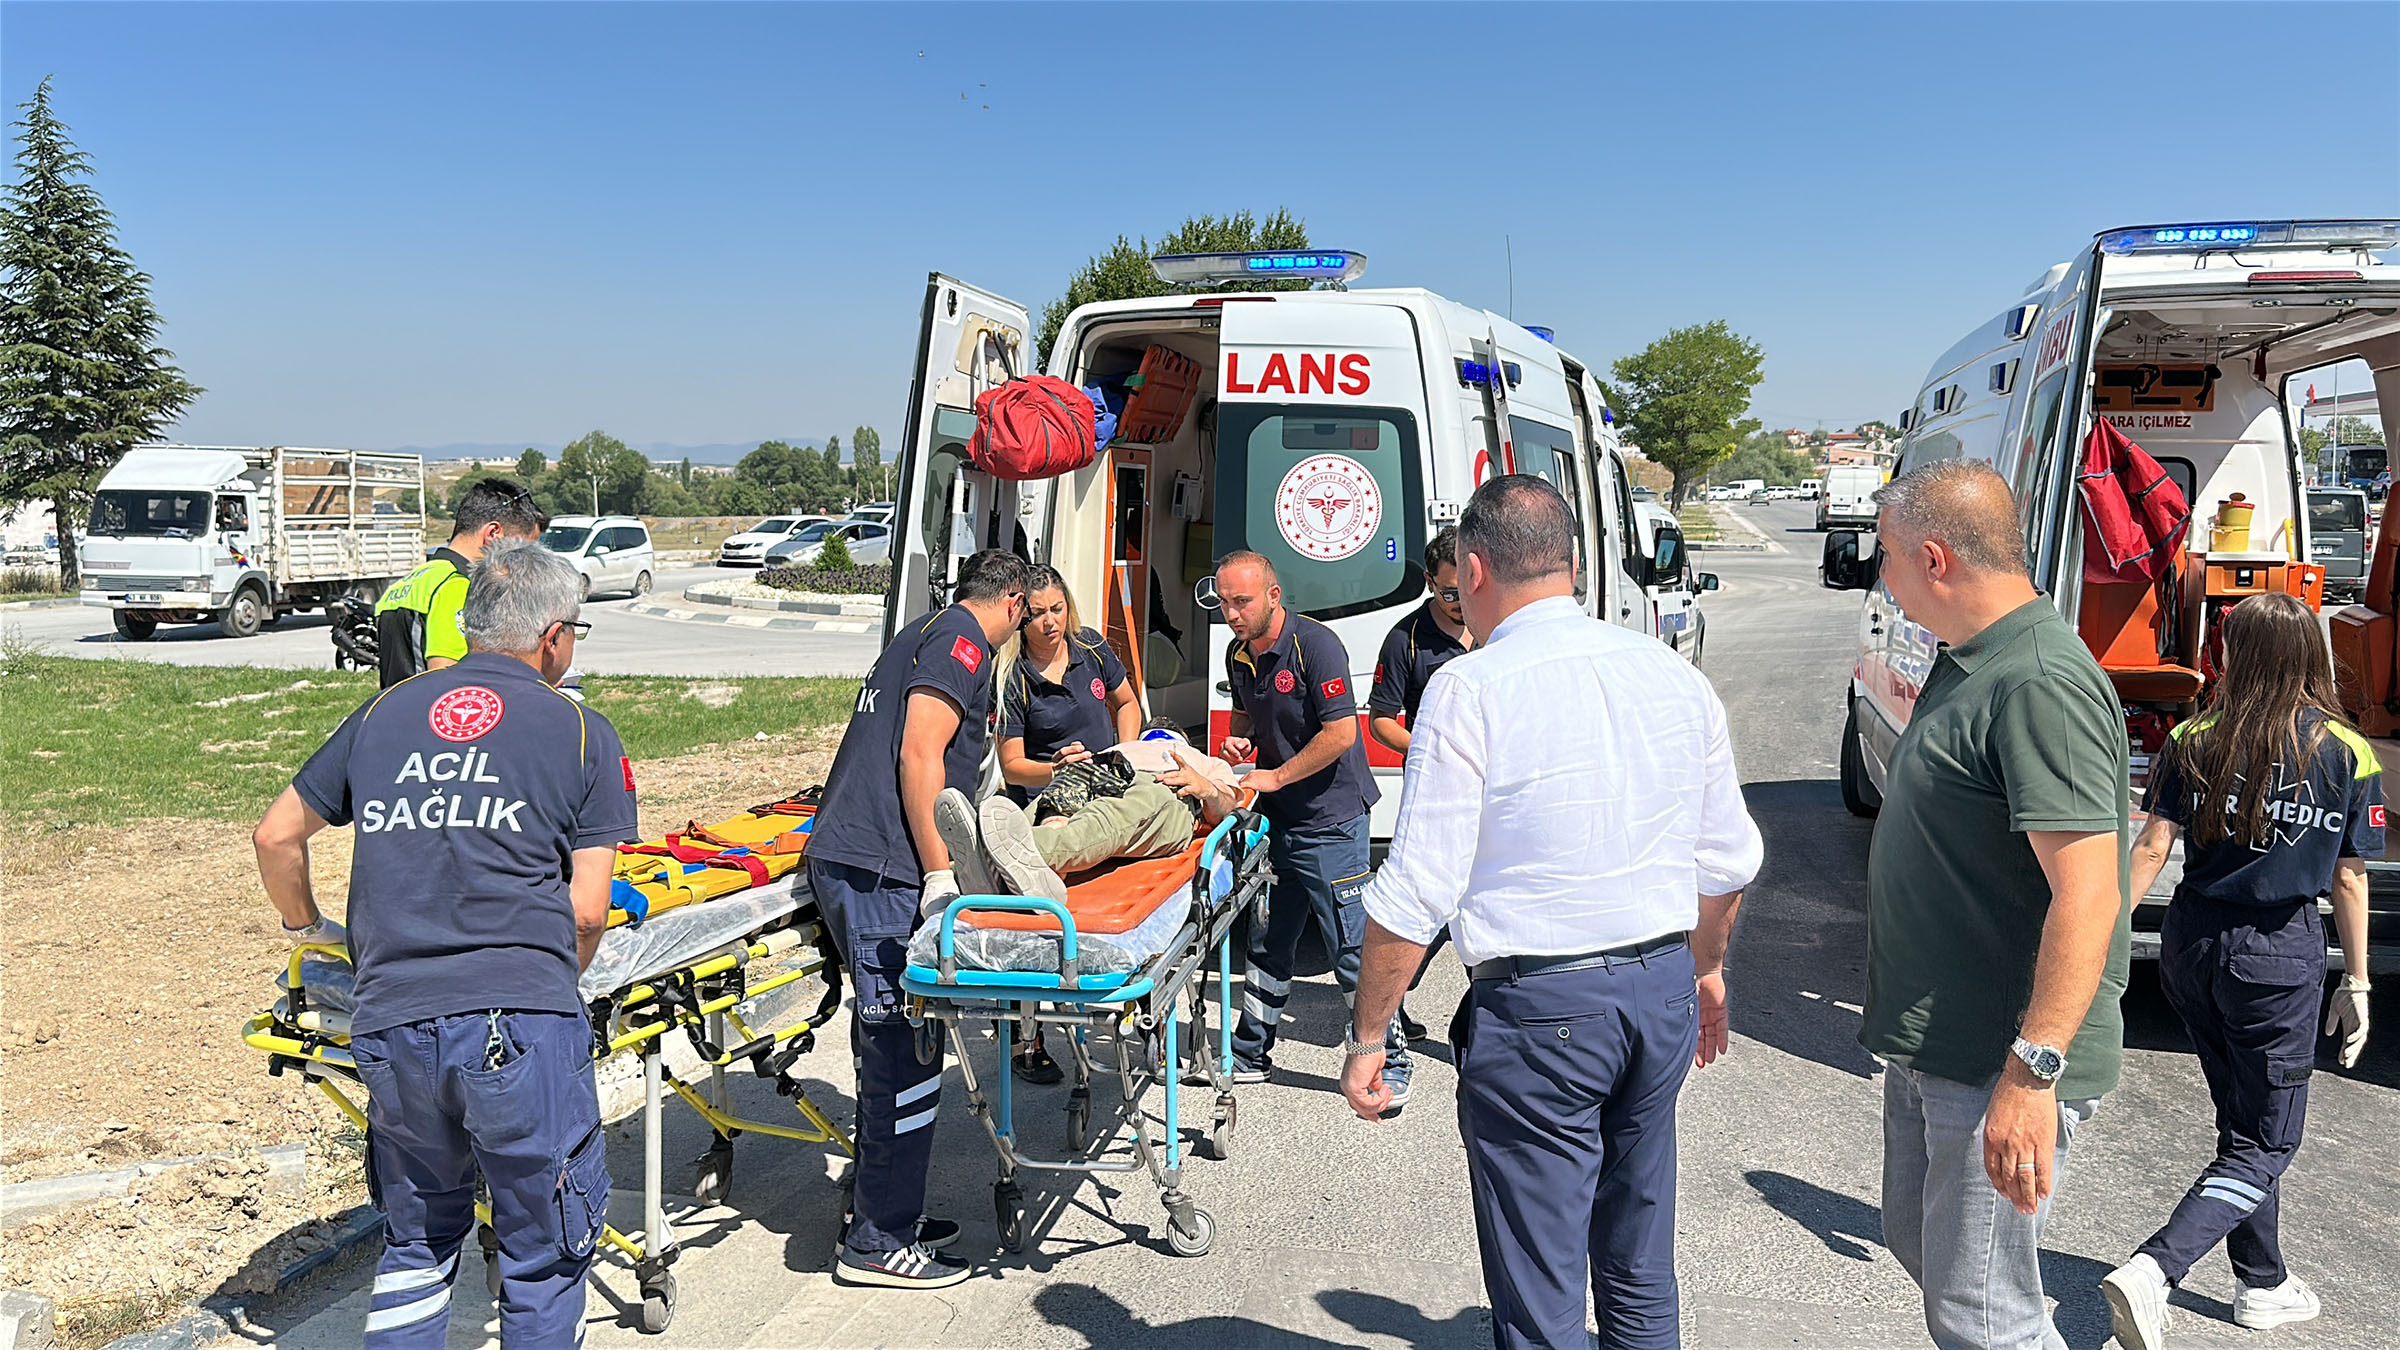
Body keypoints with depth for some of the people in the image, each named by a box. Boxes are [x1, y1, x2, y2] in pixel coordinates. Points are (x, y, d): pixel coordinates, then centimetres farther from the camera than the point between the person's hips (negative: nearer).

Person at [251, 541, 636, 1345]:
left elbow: (276, 836, 23)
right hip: (520, 1025, -4)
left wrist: (304, 924, 40)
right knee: (546, 1248, 11)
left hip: (391, 1026, 4)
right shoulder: (582, 733, 4)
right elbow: (587, 913, -1)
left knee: (417, 1241, 23)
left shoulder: (381, 714, 16)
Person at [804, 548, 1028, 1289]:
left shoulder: (924, 632, 23)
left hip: (843, 860, 10)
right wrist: (940, 873, -16)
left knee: (891, 1044, 16)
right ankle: (878, 1243, 0)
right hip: (878, 870, -10)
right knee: (905, 1050, -7)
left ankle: (881, 1209, 26)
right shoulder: (962, 641, -6)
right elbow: (919, 760, -16)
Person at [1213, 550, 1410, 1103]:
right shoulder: (1238, 654, 7)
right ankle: (1250, 1054, 26)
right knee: (1268, 943, 15)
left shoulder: (1315, 644, -17)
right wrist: (1238, 740, 1)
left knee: (1352, 947, -3)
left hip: (1330, 821, -7)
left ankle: (1390, 1062, 10)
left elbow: (1340, 732, -21)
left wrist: (1275, 777, -17)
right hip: (1275, 819, 8)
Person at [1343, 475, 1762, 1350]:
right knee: (1640, 1276, 22)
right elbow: (1728, 859, 13)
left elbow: (1414, 894, -15)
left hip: (1539, 1010, -6)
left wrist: (1367, 1038, -4)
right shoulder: (1674, 675, 4)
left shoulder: (1469, 689, -14)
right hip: (1664, 991, 7)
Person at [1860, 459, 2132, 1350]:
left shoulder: (2042, 686, -23)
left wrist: (2033, 1072, -31)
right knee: (1918, 1245, 24)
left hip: (2000, 1068, -10)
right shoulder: (1967, 666, 10)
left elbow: (2087, 895, -29)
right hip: (1934, 1045, 10)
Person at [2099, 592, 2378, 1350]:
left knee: (2242, 1123, 22)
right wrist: (2356, 982, 8)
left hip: (2191, 945, 3)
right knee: (2264, 1146, 5)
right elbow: (2348, 880, -1)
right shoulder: (2349, 756, -5)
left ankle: (2263, 1285, 34)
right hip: (2279, 957, -3)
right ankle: (2151, 1271, -15)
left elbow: (2151, 848, -8)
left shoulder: (2197, 741, -4)